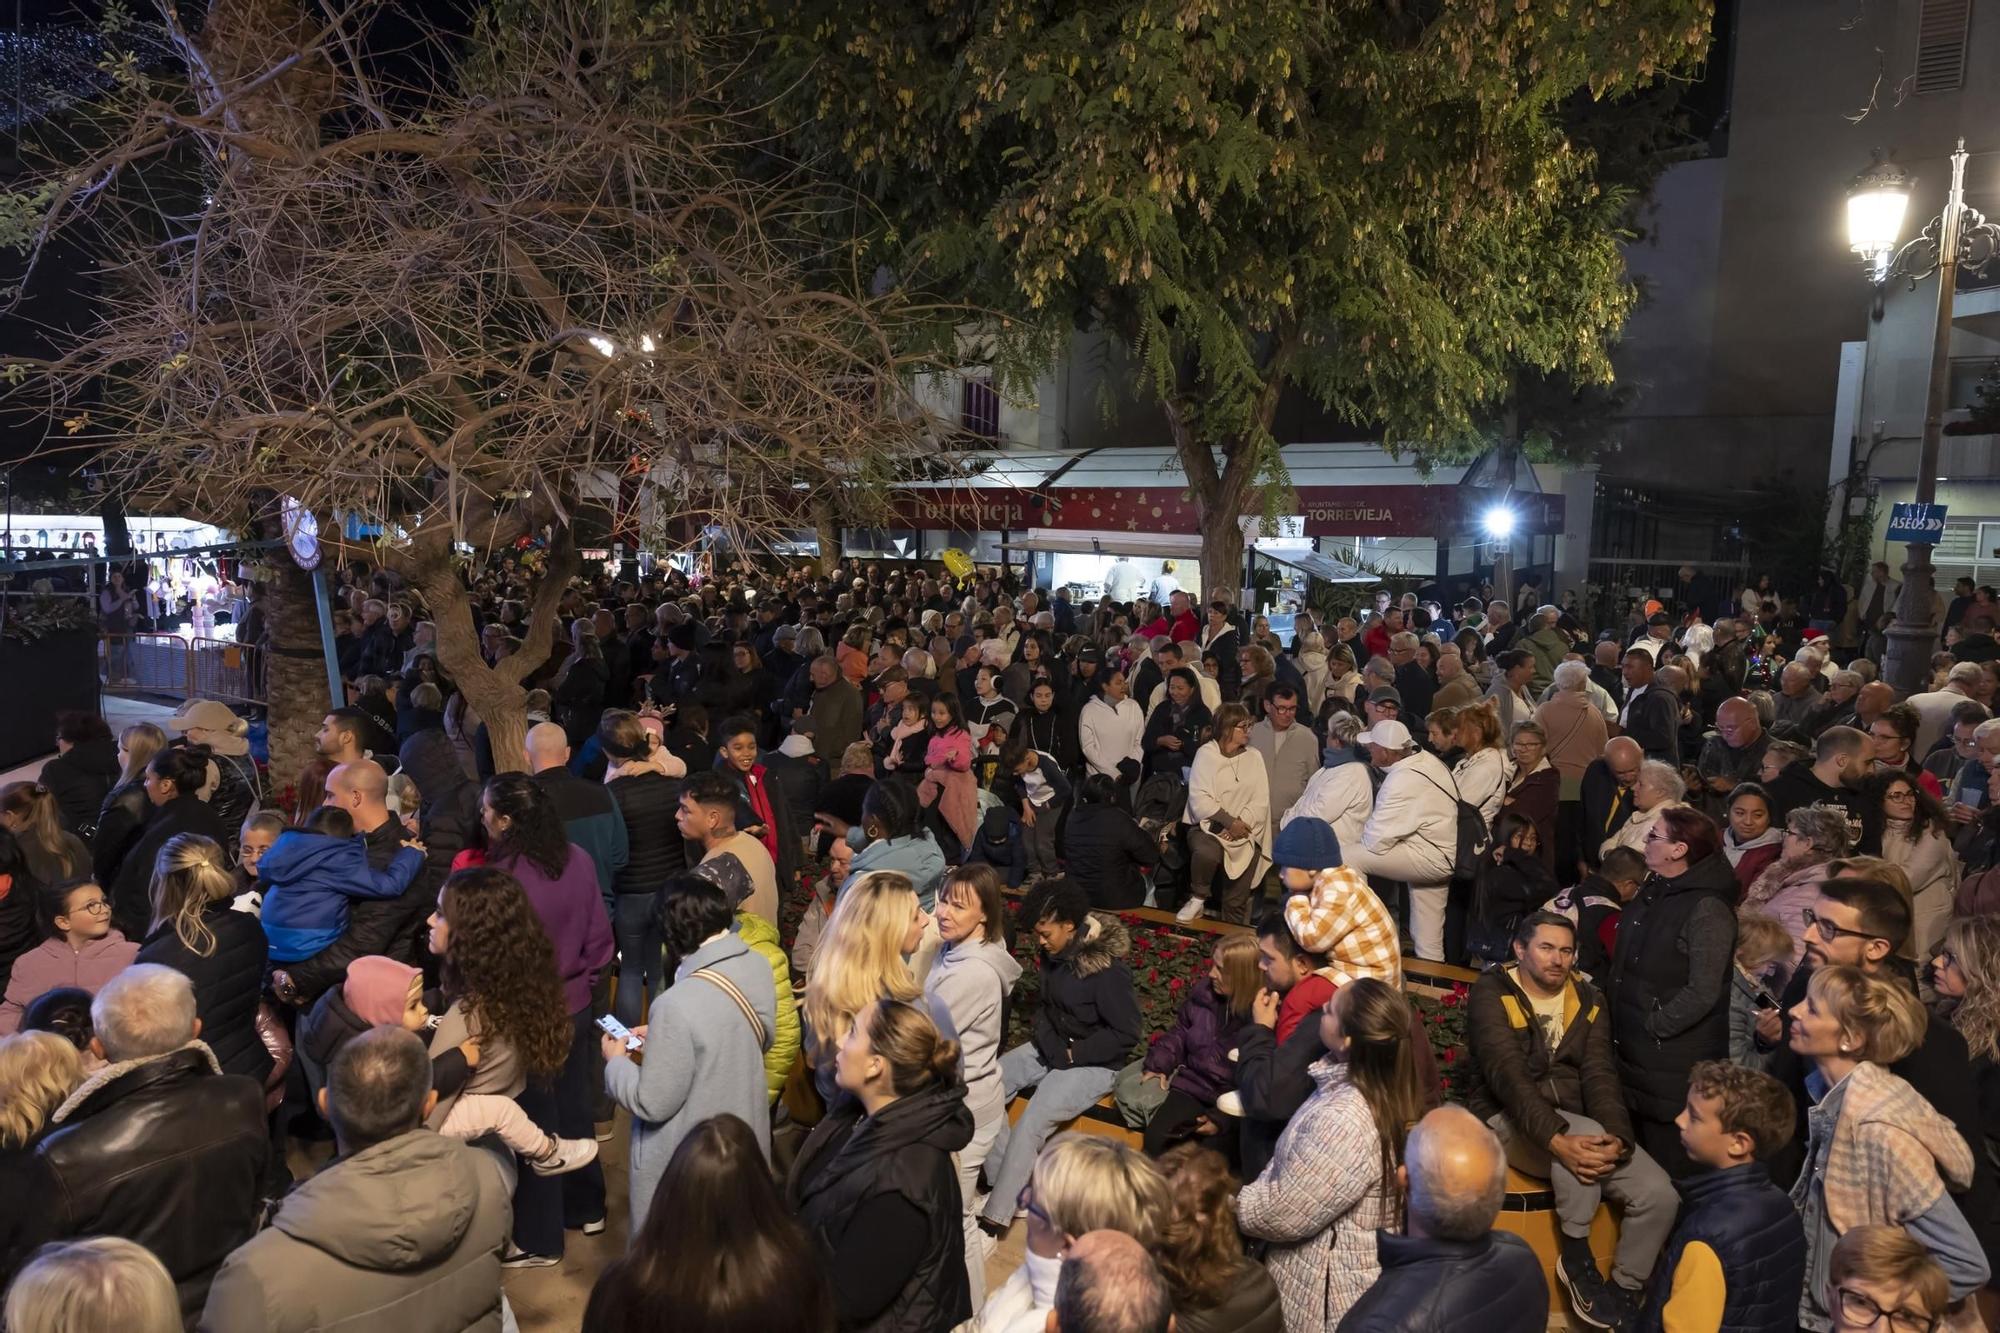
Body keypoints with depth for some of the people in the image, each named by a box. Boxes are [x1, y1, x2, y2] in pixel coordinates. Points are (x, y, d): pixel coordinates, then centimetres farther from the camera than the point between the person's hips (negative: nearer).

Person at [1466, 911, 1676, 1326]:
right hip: (1508, 1119, -5)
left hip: (1579, 1122, 6)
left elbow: (1600, 1075, -4)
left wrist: (1617, 1137, -24)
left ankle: (1624, 1292, 10)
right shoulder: (1492, 993, -11)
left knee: (1659, 1194, -14)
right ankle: (1576, 1255, -13)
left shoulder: (1587, 1000, 6)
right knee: (1585, 1133, -35)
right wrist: (1557, 1140, -34)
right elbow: (1507, 1074, -22)